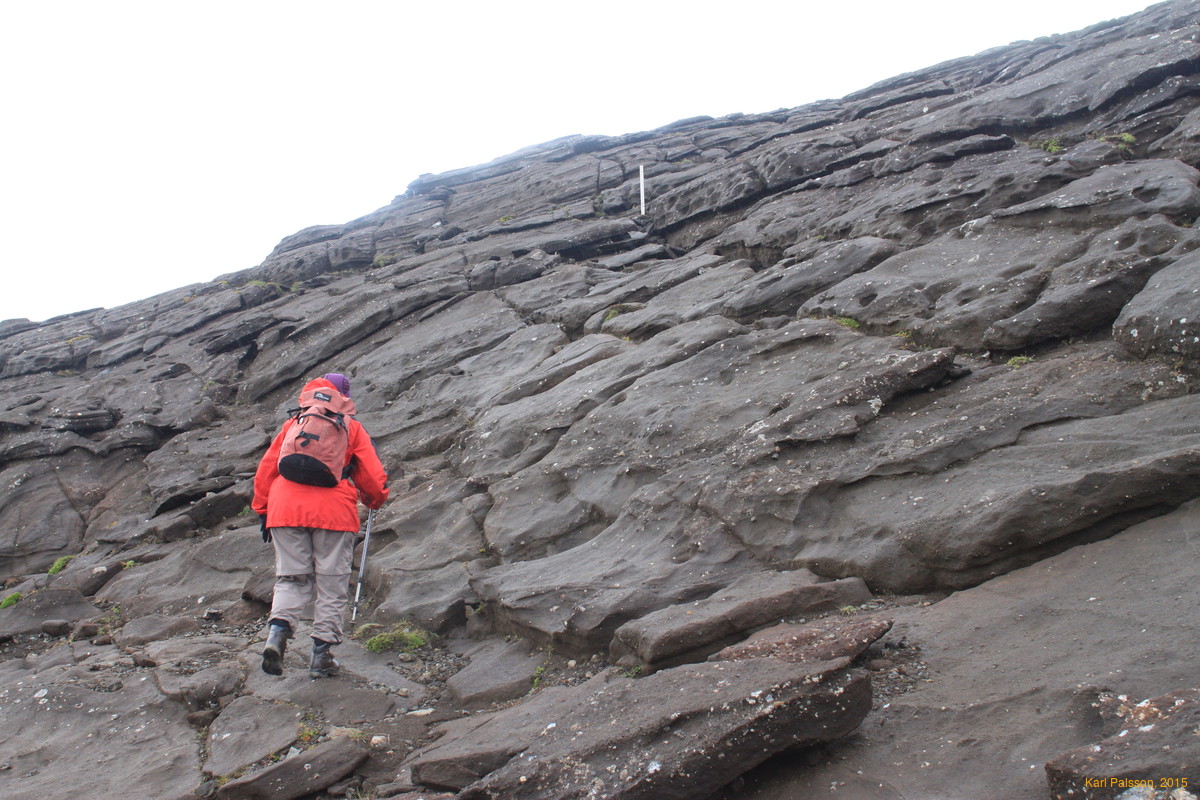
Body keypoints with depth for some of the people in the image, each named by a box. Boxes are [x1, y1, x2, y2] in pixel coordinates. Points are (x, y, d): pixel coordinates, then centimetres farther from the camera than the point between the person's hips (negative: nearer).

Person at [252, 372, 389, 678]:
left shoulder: (293, 424, 21)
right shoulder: (352, 427, 16)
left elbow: (266, 468, 19)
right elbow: (372, 475, 12)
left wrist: (263, 511, 25)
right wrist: (376, 499, 31)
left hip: (286, 507, 2)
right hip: (334, 510, -2)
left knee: (291, 578, 9)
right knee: (332, 584, 5)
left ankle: (278, 630, -16)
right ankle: (322, 656, 2)